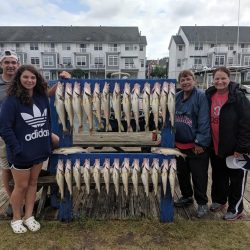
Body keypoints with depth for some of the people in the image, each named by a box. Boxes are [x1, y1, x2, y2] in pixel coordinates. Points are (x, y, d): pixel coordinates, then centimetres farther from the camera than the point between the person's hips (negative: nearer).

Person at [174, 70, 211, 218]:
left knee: (199, 176, 6)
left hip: (197, 146, -6)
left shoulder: (201, 96, -12)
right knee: (182, 173, 19)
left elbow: (204, 121, -17)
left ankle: (202, 203, 24)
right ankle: (187, 197, 40)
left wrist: (200, 142, -19)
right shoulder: (177, 97, 8)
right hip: (180, 144, 7)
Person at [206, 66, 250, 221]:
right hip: (215, 147, 6)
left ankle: (235, 209, 27)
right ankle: (219, 200, 41)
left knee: (236, 179, 11)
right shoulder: (210, 96, 3)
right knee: (218, 177, 21)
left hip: (234, 148, -5)